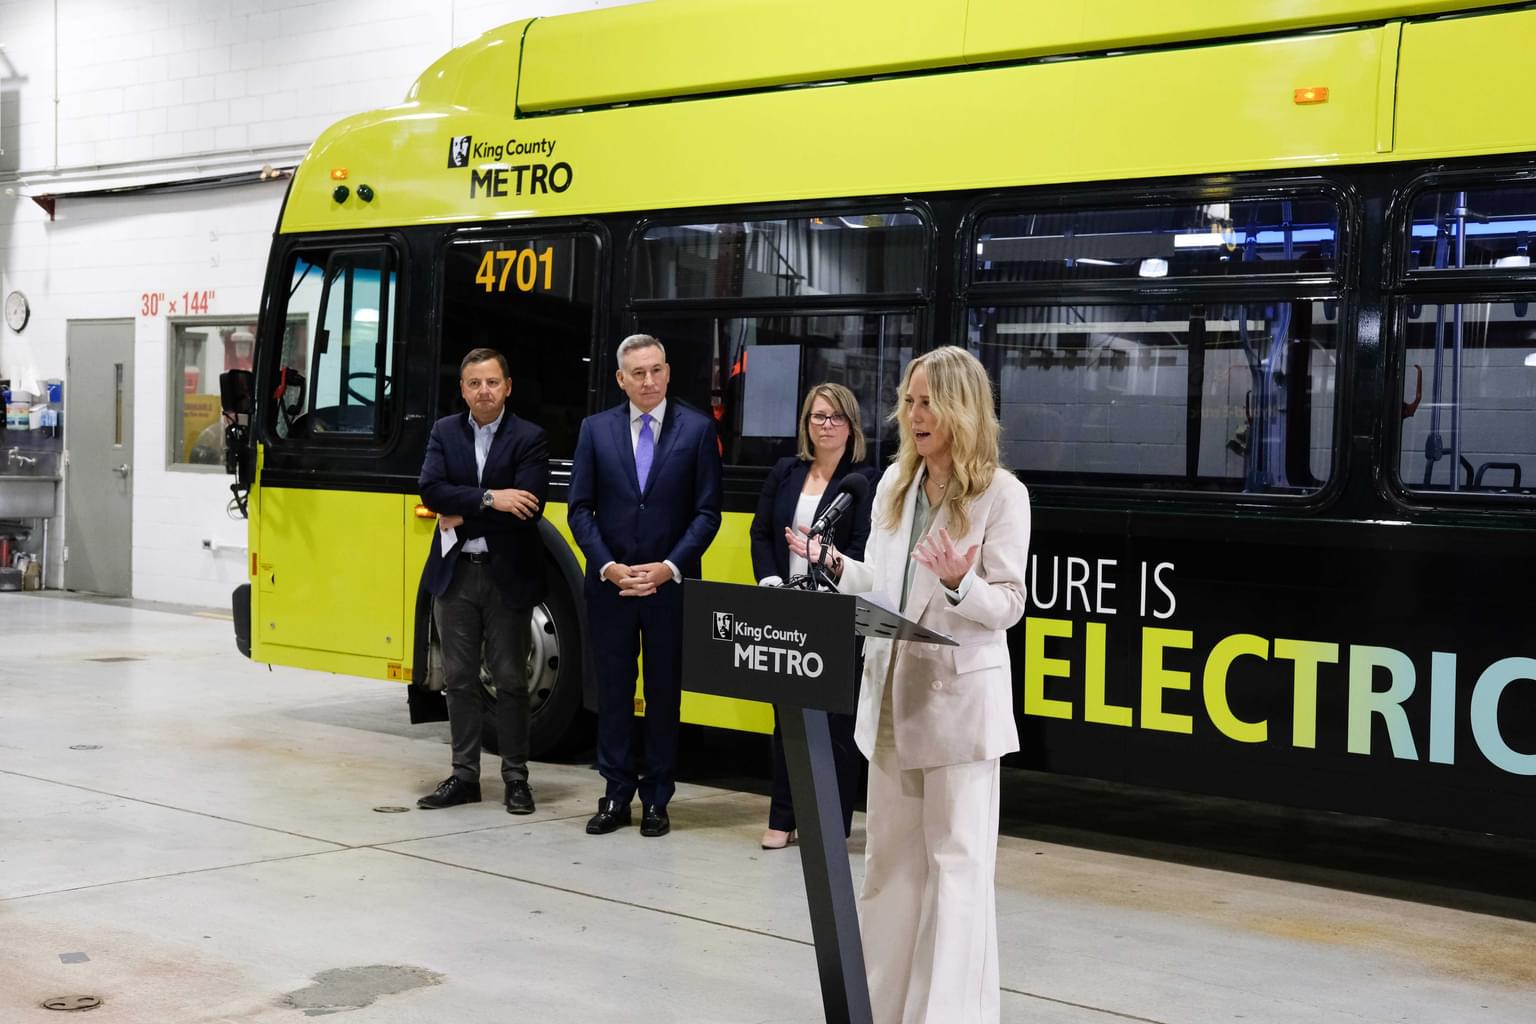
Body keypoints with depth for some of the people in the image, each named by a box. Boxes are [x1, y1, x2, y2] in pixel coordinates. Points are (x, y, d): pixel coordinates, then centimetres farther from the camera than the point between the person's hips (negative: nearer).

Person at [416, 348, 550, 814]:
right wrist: (489, 499, -21)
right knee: (460, 678, 9)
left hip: (507, 574, -3)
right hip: (454, 572, 3)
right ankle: (464, 775, 18)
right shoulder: (444, 432, 5)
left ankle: (516, 776, 14)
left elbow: (527, 507, -18)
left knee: (510, 679, 4)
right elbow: (430, 490, -10)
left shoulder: (529, 438, -6)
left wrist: (463, 516, -14)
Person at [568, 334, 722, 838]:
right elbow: (581, 509, 3)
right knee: (613, 692, 6)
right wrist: (607, 566, -10)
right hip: (610, 583, 1)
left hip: (671, 585, -1)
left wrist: (669, 568, -12)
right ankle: (616, 794, 15)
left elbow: (707, 512, -2)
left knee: (665, 693, 6)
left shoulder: (697, 429, 0)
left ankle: (656, 798, 14)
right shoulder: (596, 429, 4)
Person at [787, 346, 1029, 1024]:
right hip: (891, 691, 6)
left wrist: (959, 583, -28)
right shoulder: (894, 483, 8)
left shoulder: (1001, 493, -9)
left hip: (960, 696, -6)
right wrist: (833, 563, -3)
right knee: (890, 857, 13)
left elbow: (1007, 606, -10)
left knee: (956, 862, 0)